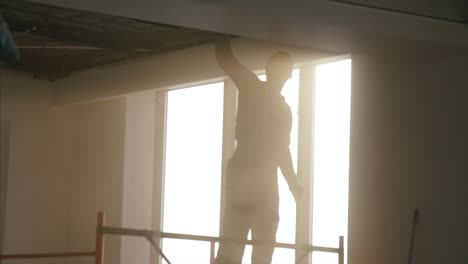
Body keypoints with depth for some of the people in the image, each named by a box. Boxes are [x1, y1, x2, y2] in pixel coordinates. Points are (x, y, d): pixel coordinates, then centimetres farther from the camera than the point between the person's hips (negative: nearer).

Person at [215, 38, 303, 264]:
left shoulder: (284, 110, 22)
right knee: (231, 243, -15)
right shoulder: (252, 88, 5)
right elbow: (223, 57, -4)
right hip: (243, 175, -7)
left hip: (268, 181, 7)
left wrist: (293, 184, 24)